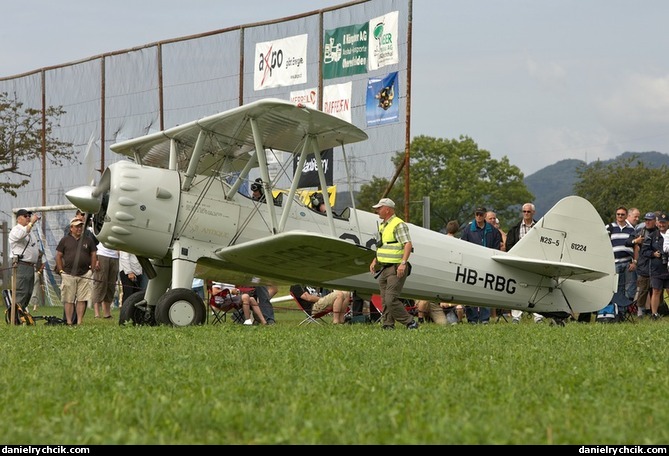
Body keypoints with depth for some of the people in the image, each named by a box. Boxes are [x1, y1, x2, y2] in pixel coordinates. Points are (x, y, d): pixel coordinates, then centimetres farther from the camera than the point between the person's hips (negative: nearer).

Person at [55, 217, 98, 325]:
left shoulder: (88, 240, 11)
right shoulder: (65, 240, 7)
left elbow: (93, 255, 14)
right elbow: (58, 256, 8)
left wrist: (92, 270, 7)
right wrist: (61, 271, 1)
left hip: (84, 275, 1)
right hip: (68, 275, -1)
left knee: (82, 300, -1)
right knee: (68, 300, -1)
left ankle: (79, 321, 2)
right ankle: (69, 322, 2)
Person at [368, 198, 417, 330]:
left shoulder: (398, 225, -12)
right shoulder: (383, 226, 18)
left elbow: (408, 244, -20)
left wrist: (403, 263, -29)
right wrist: (375, 261, 21)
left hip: (396, 269, -10)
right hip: (384, 269, 10)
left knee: (391, 300, -16)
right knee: (385, 301, 7)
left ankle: (410, 323, -7)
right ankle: (388, 326, 11)